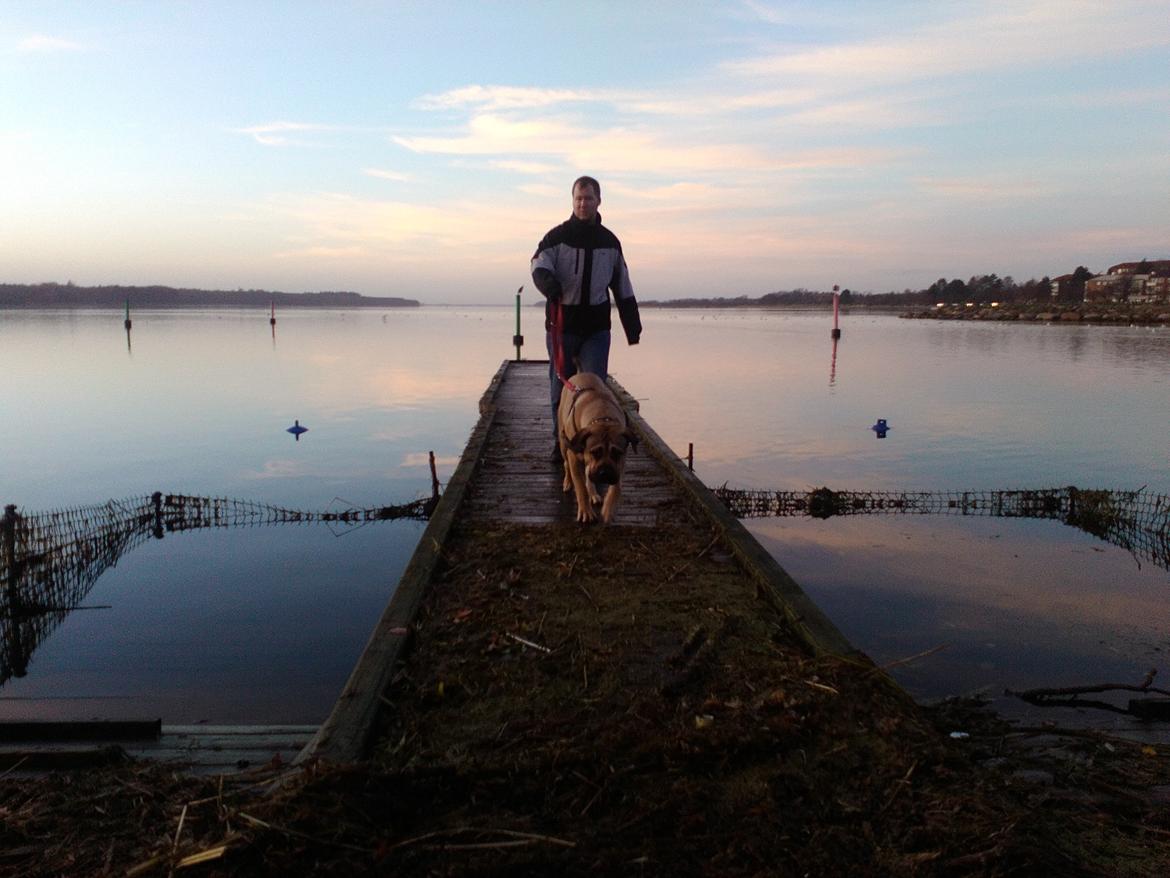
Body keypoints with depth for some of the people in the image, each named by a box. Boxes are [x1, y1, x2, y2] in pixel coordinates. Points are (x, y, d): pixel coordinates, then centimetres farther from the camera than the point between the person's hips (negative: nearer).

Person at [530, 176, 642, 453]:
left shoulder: (609, 241, 10)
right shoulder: (557, 236, 1)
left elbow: (623, 287, 15)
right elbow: (539, 266, -14)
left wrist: (633, 326, 12)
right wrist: (549, 283, -38)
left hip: (596, 328, 1)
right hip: (561, 325, -1)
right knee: (561, 387, 6)